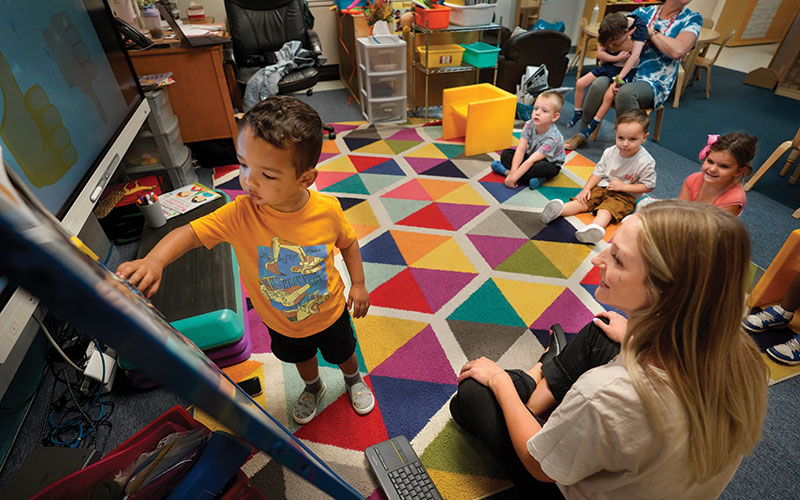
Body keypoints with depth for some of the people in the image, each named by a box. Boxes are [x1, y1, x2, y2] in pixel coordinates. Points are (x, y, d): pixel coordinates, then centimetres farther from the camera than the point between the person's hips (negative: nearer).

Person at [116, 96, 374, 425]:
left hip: (329, 313, -1)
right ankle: (313, 388, 66)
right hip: (282, 323, 1)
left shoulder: (326, 210, -28)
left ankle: (354, 380, 64)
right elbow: (189, 232, -27)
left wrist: (358, 283, -5)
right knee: (302, 358, 31)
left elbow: (348, 242, -9)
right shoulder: (240, 214, -28)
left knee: (343, 353, 28)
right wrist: (153, 261, -46)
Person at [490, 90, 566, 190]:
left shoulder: (552, 138, -34)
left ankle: (506, 171, -28)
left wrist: (513, 177, -40)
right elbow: (521, 149, -23)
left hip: (549, 163, -6)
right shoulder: (529, 125, -19)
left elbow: (531, 161, -37)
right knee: (505, 154, -9)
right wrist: (513, 171, -35)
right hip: (531, 155, 6)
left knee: (542, 167, -40)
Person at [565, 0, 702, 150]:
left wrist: (650, 31, -7)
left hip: (654, 85, -3)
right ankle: (582, 134, -13)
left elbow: (677, 51, -16)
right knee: (599, 85, -30)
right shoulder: (643, 12, 11)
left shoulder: (692, 19, 3)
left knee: (625, 92, -37)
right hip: (626, 75, 3)